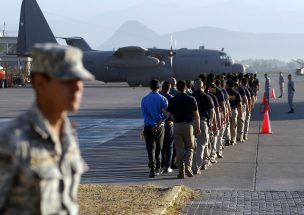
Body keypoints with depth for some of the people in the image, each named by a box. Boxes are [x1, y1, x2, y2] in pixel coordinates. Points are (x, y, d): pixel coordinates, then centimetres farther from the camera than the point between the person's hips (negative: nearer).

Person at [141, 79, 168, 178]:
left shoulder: (144, 99, 3)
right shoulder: (162, 99, -2)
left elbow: (144, 113, -5)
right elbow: (166, 113, -16)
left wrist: (153, 125, -11)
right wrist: (159, 124, -16)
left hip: (148, 127, 0)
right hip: (160, 127, 0)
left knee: (150, 148, -3)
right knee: (158, 148, 15)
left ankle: (152, 169, -17)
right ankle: (158, 168, 22)